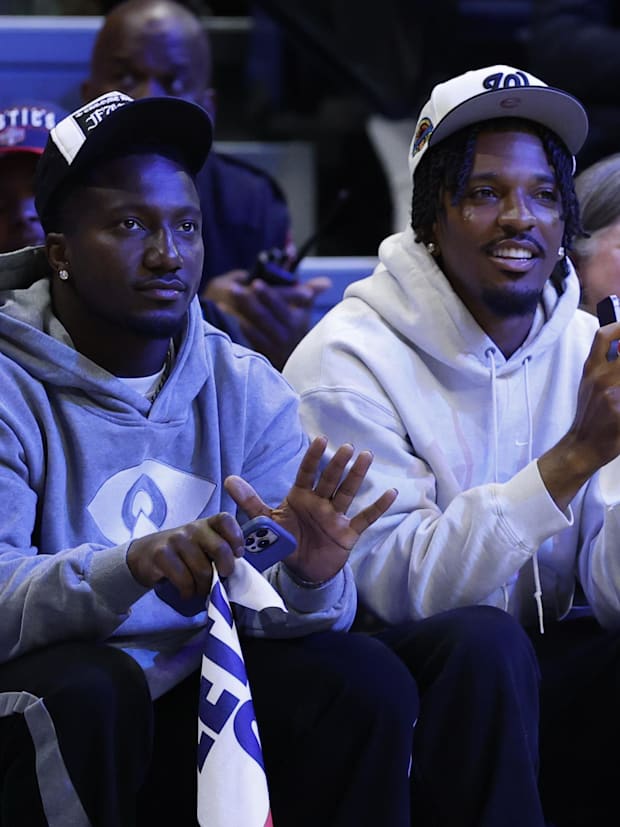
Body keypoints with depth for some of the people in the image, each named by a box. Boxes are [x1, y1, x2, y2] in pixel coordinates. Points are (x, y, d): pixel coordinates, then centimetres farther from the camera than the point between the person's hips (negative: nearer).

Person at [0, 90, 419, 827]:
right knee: (87, 685, -34)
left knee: (367, 681, -17)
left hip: (194, 705, 4)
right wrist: (131, 567, -41)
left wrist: (310, 575, -28)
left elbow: (268, 607, -4)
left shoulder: (245, 388, 3)